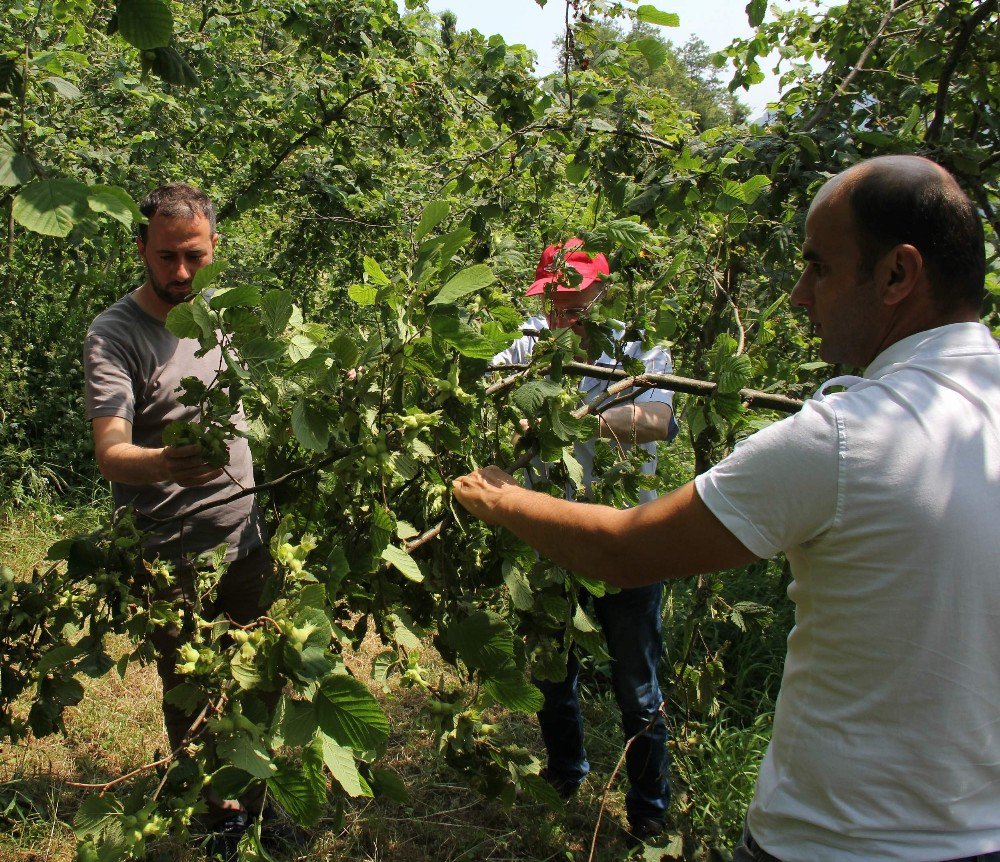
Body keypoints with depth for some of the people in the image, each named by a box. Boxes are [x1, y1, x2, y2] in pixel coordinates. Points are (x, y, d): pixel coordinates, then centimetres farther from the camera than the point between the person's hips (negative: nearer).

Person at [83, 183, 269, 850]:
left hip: (245, 536, 5)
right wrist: (167, 463, -46)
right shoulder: (113, 335, -14)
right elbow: (111, 456, -25)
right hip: (172, 556, -5)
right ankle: (221, 806, 27)